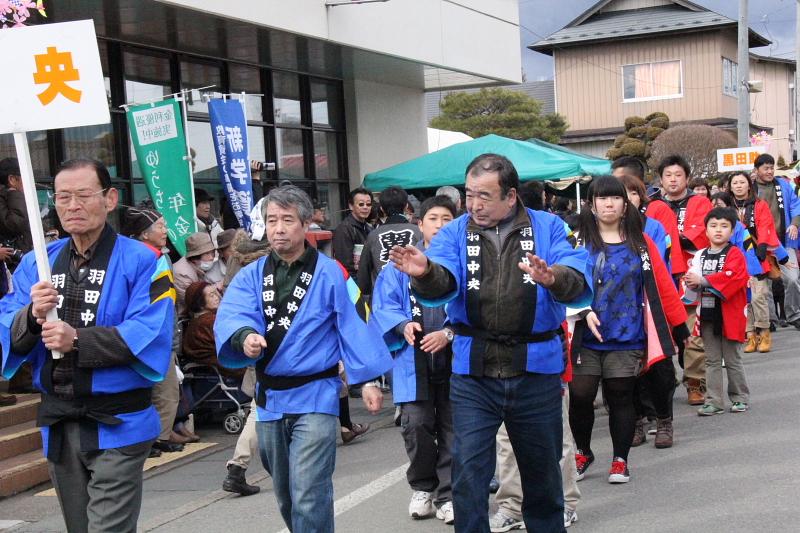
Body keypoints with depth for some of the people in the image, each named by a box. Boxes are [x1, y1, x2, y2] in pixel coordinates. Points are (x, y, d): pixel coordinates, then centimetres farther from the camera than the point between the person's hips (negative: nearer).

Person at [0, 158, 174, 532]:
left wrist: (77, 341, -26)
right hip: (58, 425, 6)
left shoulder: (141, 262, -8)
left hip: (116, 425, -6)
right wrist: (32, 316, -18)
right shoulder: (36, 264, 9)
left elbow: (149, 336, -19)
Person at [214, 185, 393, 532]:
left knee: (308, 495, -13)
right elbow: (230, 315, -11)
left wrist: (368, 379, -12)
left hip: (315, 396, -5)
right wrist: (245, 335, -33)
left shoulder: (329, 273, -5)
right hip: (269, 398, 5)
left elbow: (353, 326, -6)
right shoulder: (251, 276, 5)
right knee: (285, 495, 19)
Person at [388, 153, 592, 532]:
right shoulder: (455, 233, 2)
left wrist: (553, 277, -39)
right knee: (468, 472, -1)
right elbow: (443, 283, -16)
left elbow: (579, 282, -16)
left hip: (536, 369, 0)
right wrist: (424, 272, -40)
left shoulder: (548, 227, -1)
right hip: (473, 372, 0)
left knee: (542, 470, 17)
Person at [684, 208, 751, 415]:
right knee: (712, 361, 9)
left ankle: (740, 398, 19)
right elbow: (694, 281, 5)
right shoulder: (701, 255, 8)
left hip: (729, 314, -5)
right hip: (707, 314, 5)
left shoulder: (734, 254, -6)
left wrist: (702, 280, -21)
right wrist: (693, 282, -19)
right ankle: (713, 401, 14)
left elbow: (732, 277, -22)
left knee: (732, 360, 6)